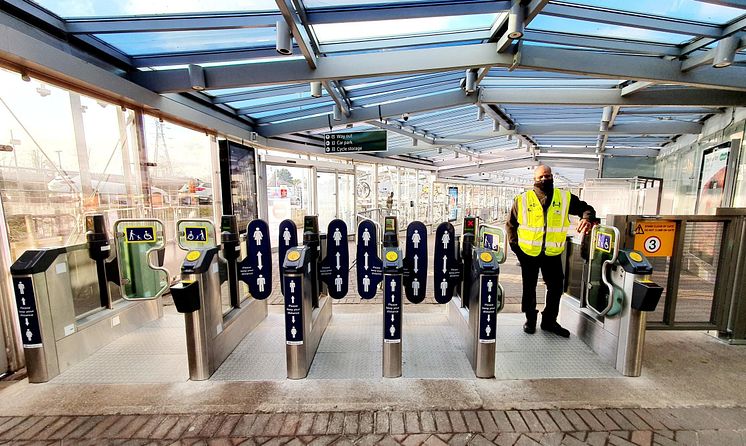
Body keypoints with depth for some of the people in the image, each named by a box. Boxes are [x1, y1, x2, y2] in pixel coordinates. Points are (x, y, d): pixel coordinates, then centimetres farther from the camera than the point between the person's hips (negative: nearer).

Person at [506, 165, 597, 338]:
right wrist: (515, 245, -3)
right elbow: (511, 224, 3)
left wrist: (588, 218, -14)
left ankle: (549, 321, 30)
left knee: (556, 287, 10)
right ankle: (530, 319, 31)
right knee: (529, 288, 12)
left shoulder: (565, 198, 0)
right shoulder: (522, 200, -4)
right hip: (528, 252, -1)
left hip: (552, 253, 2)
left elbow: (585, 208, 9)